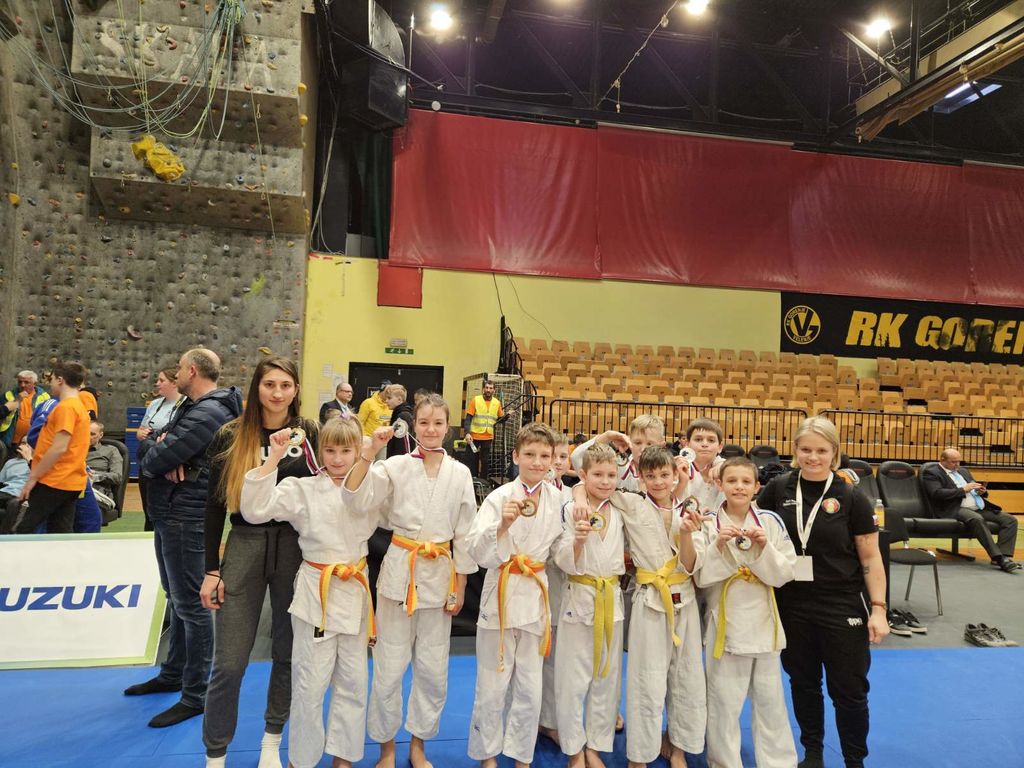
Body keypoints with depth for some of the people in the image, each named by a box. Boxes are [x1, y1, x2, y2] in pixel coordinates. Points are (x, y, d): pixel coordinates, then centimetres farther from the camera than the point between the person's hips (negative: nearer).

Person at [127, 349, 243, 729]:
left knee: (190, 604, -3)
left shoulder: (208, 414, -20)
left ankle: (196, 696, 7)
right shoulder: (190, 408, 14)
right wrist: (160, 449, -14)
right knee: (177, 598, 20)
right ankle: (173, 674, 36)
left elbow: (153, 460, -23)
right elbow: (150, 448, 8)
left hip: (186, 519, -11)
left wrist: (152, 448, -1)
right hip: (169, 514, 11)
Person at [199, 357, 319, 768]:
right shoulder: (231, 435, -3)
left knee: (288, 652, 13)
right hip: (245, 548, -1)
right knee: (229, 663, 2)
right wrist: (211, 569, -1)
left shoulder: (309, 433, -1)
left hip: (295, 549, 1)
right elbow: (214, 505, 0)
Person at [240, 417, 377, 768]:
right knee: (310, 682, 6)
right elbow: (254, 510, -17)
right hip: (317, 591, -3)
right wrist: (274, 458, -23)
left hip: (355, 592, 4)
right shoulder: (302, 488, -9)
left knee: (353, 681, 14)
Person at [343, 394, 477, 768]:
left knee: (433, 669, 11)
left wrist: (459, 587, 3)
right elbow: (358, 498, -18)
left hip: (440, 573, 2)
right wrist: (369, 451, -26)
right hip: (399, 569, -1)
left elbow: (464, 534, 3)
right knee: (389, 665, 7)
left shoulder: (459, 473, 0)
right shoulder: (396, 466, -4)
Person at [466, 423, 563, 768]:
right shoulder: (500, 497, -11)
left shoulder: (556, 497, 0)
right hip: (501, 593, -3)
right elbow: (478, 552, -18)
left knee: (530, 688, 12)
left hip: (536, 595, 3)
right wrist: (503, 524, -32)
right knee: (492, 686, 8)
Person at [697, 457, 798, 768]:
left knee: (770, 700, 15)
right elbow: (701, 577, -9)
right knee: (723, 702, 9)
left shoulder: (770, 521, -3)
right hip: (725, 621, -1)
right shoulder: (708, 524, -7)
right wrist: (719, 545, -23)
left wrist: (764, 547, -20)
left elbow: (784, 573, -4)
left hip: (762, 620, 2)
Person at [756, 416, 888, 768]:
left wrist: (878, 608, -8)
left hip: (842, 607, -2)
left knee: (849, 689, 8)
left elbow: (870, 557, -4)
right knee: (803, 683, 17)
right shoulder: (778, 489, -3)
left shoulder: (851, 498, -8)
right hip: (792, 605, 2)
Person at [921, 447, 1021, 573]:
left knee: (1010, 520, -10)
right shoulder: (931, 473, 1)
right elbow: (937, 493, -15)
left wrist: (981, 491, 3)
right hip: (956, 509, -8)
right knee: (977, 519, -37)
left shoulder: (964, 471, 25)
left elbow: (976, 490, 28)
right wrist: (963, 489, -13)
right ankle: (998, 557, -35)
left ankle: (1005, 556, -21)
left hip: (981, 509, 8)